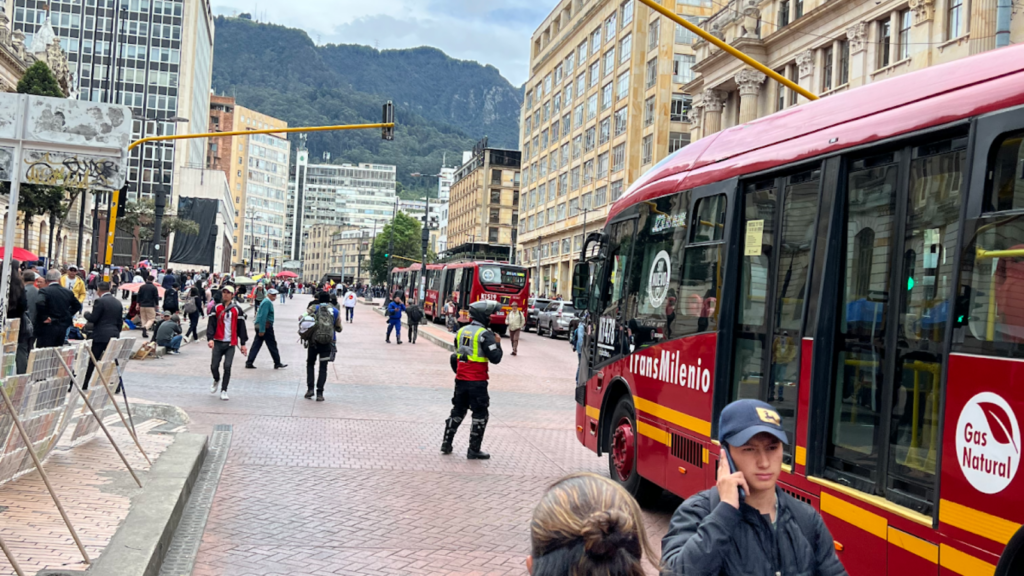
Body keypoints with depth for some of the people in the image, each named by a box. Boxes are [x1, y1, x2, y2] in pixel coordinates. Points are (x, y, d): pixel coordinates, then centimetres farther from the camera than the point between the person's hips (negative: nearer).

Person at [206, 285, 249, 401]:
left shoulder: (237, 310, 6)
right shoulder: (216, 308, 7)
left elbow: (241, 327, 8)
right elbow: (211, 324, 0)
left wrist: (243, 344, 6)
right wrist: (210, 338, -16)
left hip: (231, 344, -1)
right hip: (218, 342, 1)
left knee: (227, 366, -9)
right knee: (214, 366, -3)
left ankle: (224, 390, 3)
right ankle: (216, 381, 31)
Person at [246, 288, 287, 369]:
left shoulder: (266, 301, 17)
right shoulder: (267, 302, -15)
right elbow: (263, 316, -22)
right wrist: (262, 330, -24)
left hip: (259, 326, 10)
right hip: (266, 326, -10)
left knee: (256, 344, 8)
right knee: (272, 345, 0)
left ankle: (249, 363, 6)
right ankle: (277, 363, 8)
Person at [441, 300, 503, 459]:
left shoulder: (461, 331, 8)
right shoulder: (485, 334, -15)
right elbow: (495, 358, -17)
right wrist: (498, 344, -2)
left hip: (461, 379, 7)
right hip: (477, 382, -7)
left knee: (457, 411, 19)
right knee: (480, 415, 4)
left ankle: (446, 444, 21)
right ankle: (473, 450, 6)